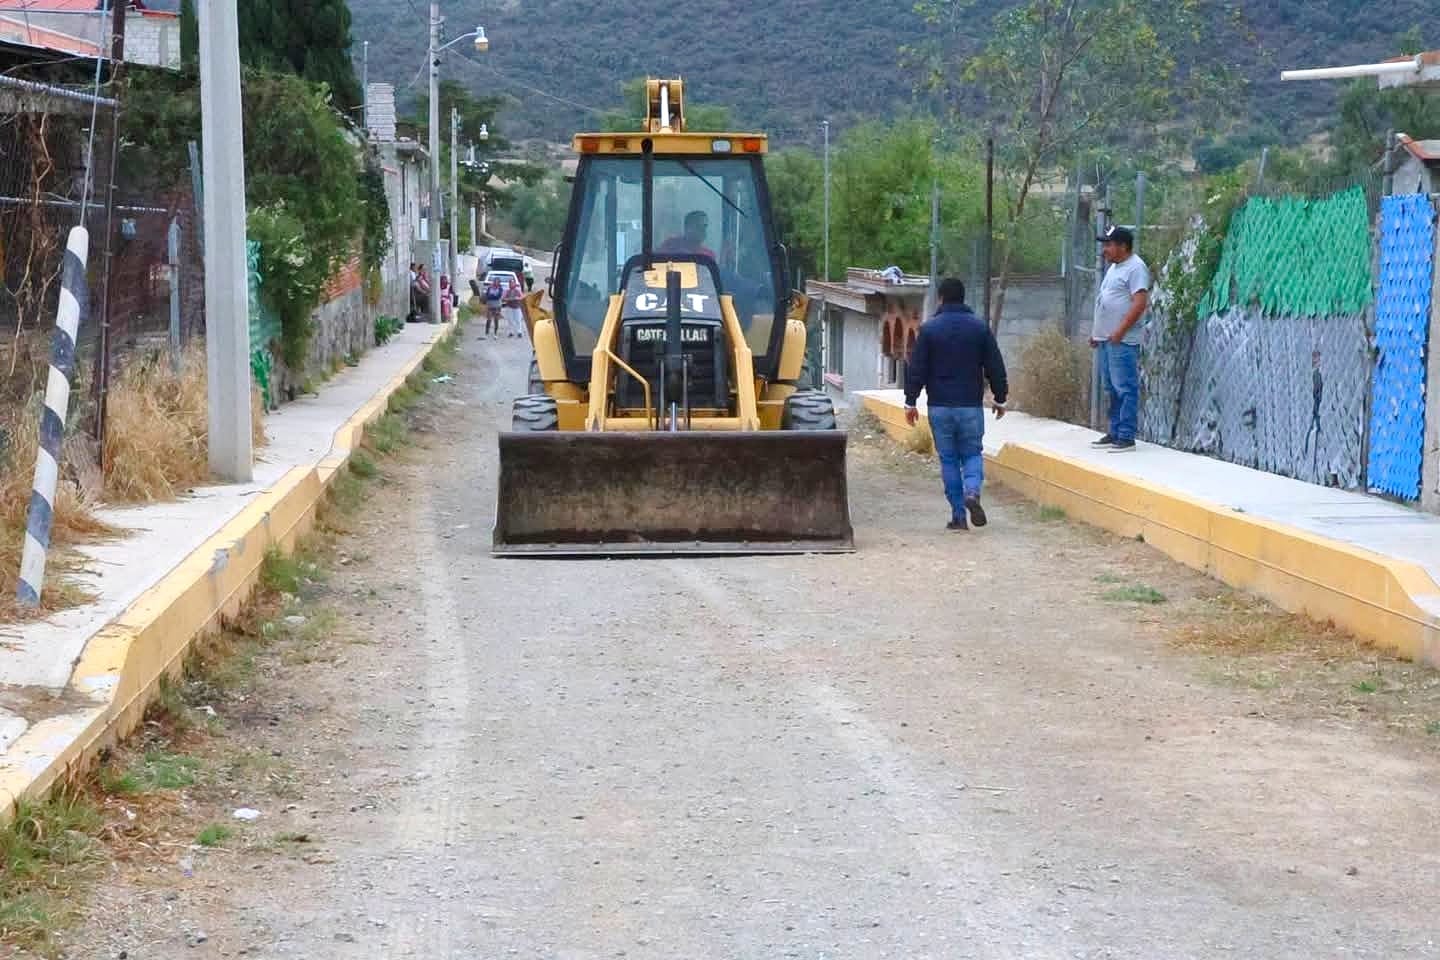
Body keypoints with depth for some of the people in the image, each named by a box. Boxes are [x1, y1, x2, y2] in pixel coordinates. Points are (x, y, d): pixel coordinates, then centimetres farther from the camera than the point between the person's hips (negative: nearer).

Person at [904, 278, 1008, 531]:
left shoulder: (929, 329, -3)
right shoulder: (980, 327, 1)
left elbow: (916, 369, -2)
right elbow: (995, 367, 3)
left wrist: (910, 402, 6)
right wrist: (1000, 398, 15)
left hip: (940, 406, 0)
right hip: (971, 405, 1)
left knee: (948, 458, 7)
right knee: (972, 453, 13)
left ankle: (958, 515, 5)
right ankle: (972, 491, -17)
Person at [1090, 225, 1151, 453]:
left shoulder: (1135, 268, -12)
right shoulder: (1114, 267, 19)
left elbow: (1140, 303, -20)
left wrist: (1120, 331, -22)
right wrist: (1096, 331, 22)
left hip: (1122, 341, -10)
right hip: (1106, 339, 10)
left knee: (1125, 389, -9)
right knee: (1112, 389, 13)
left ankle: (1126, 437, -10)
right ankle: (1115, 433, 19)